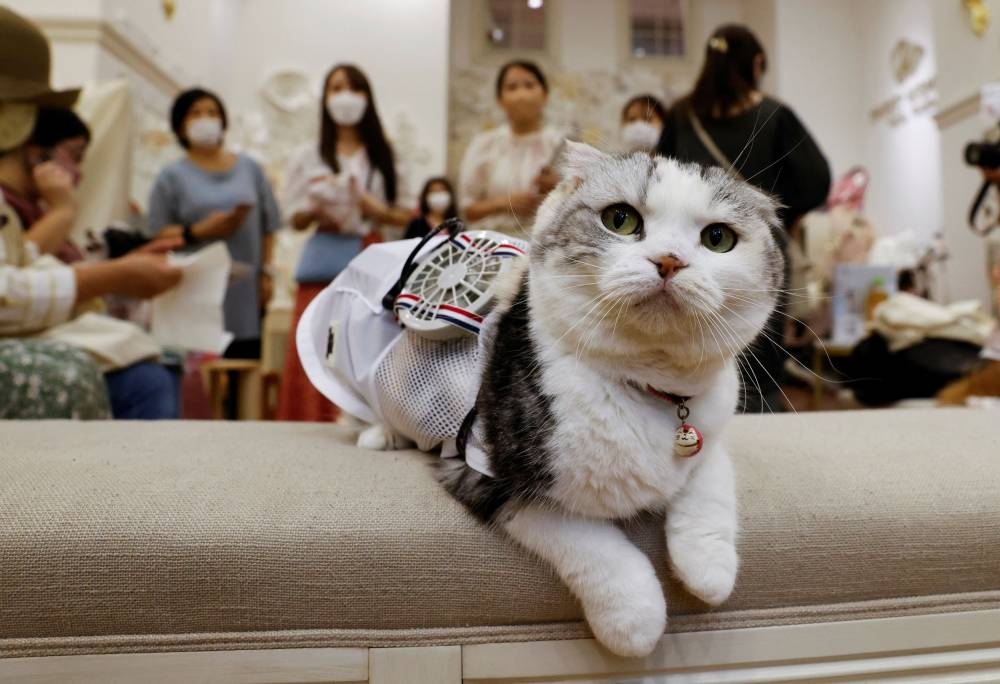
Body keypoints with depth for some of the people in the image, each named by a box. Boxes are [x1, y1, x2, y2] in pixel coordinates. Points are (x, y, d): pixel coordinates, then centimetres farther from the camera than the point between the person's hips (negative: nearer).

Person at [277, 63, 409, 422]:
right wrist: (315, 212, -10)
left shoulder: (387, 156, 11)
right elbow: (294, 218, 11)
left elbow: (408, 215, 7)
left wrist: (374, 208, -10)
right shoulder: (308, 156, 13)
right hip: (324, 266, 1)